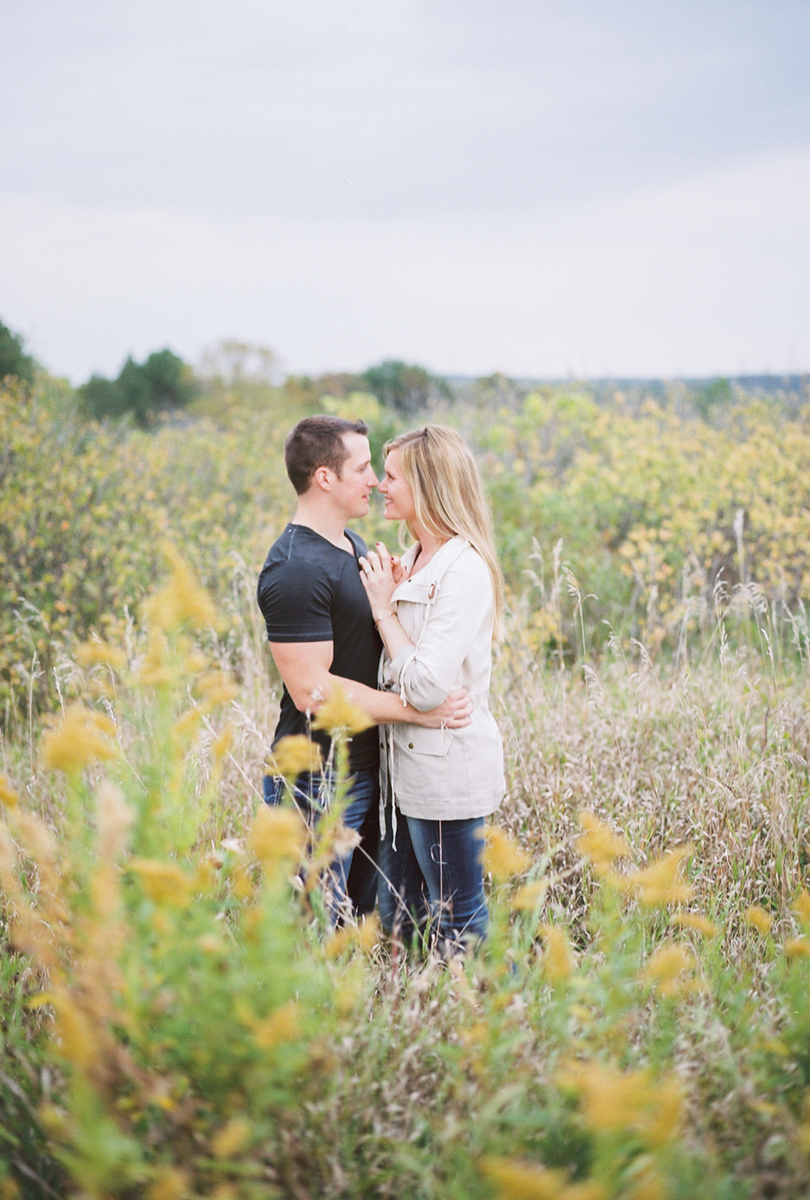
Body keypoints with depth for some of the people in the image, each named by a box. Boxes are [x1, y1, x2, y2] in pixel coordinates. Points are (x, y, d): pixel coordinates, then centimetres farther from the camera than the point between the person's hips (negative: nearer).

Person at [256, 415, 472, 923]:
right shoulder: (296, 571, -21)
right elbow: (312, 690, -23)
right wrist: (418, 711, -21)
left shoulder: (354, 546, 11)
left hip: (365, 768, 10)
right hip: (318, 783, -10)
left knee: (363, 912, 19)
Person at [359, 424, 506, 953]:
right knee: (397, 919, 17)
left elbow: (428, 686, -25)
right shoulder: (415, 560, 10)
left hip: (449, 773, -9)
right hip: (409, 767, 9)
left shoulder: (464, 572, -19)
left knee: (459, 924, 4)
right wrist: (390, 597, -1)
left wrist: (385, 609, -15)